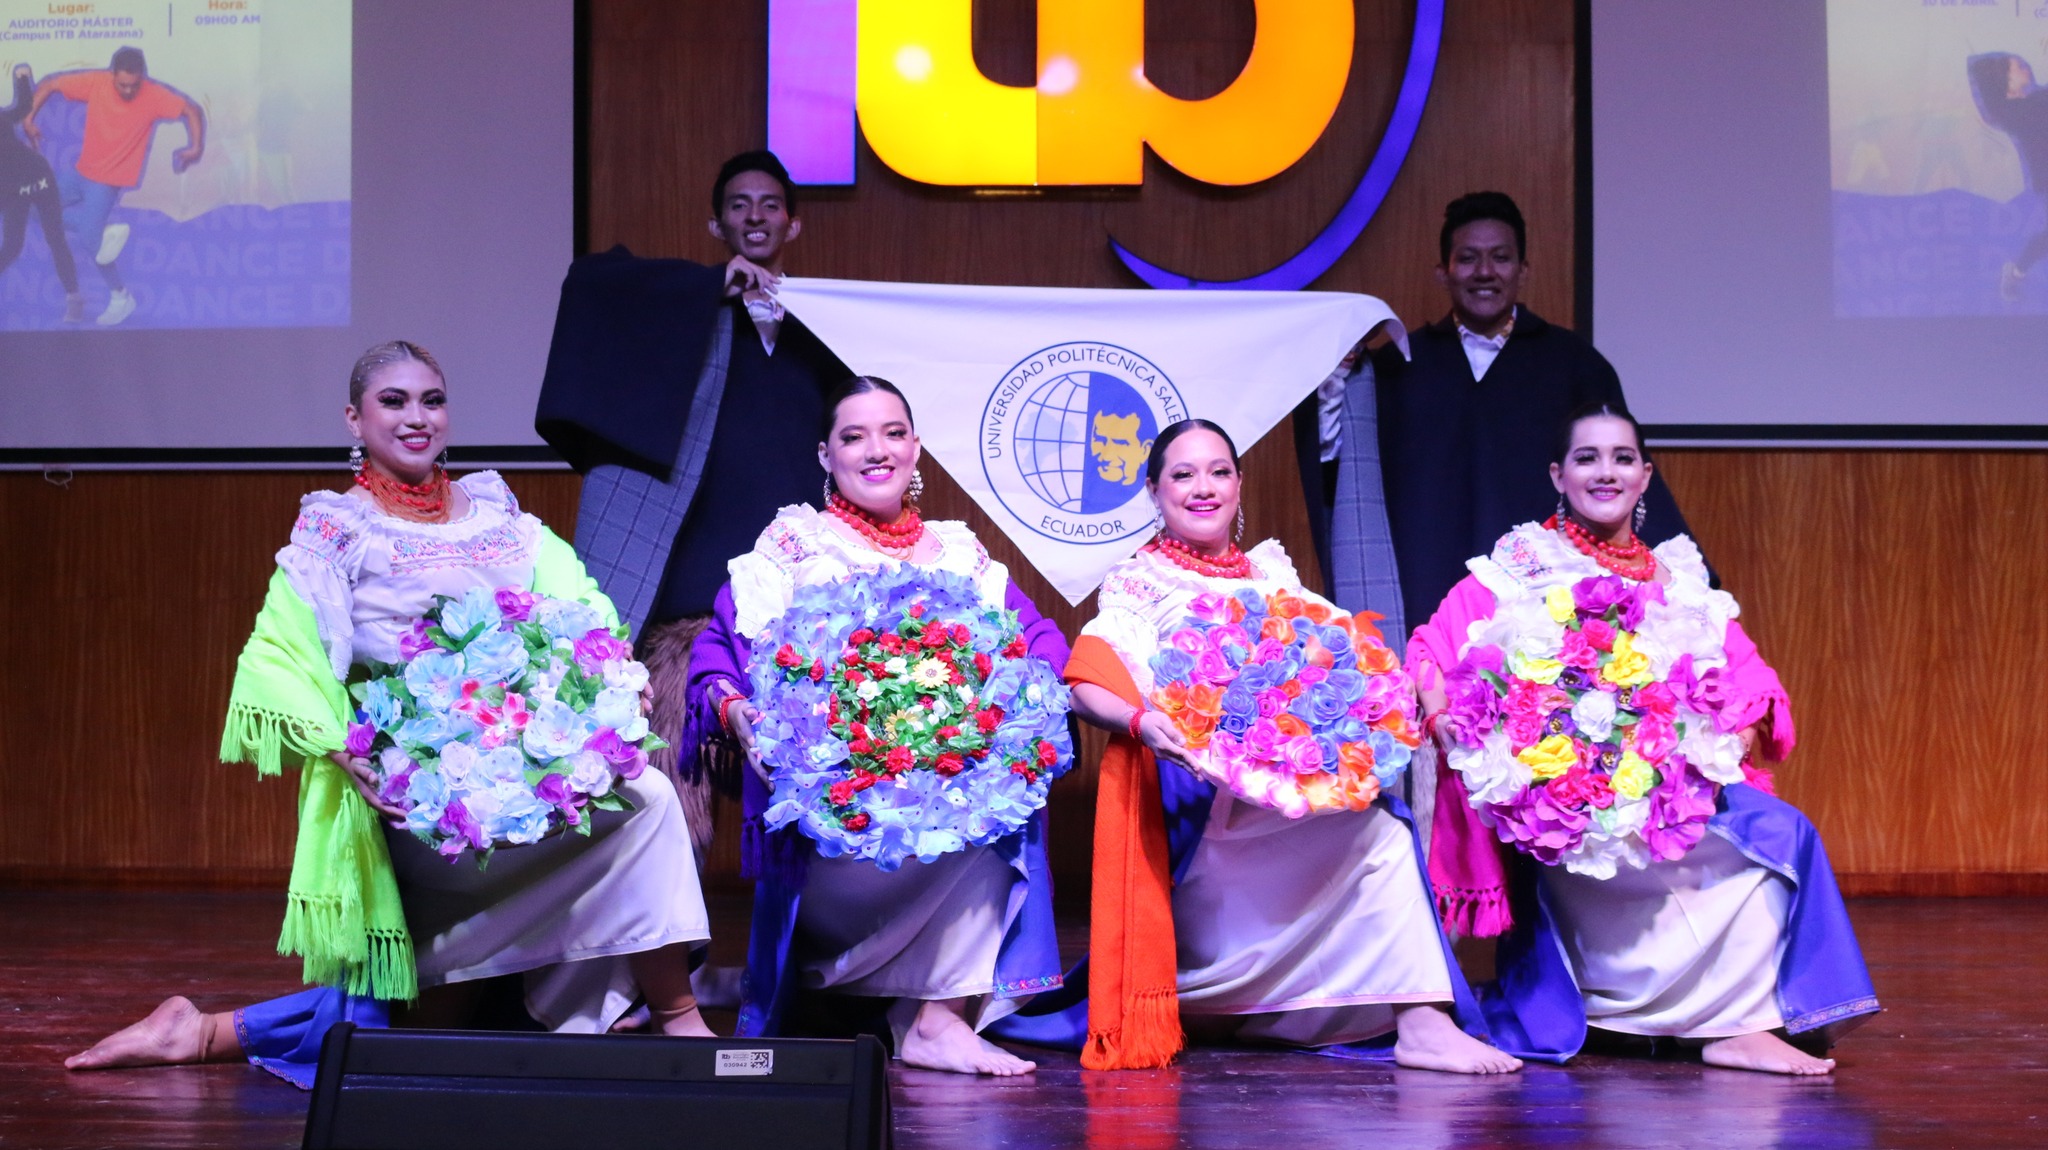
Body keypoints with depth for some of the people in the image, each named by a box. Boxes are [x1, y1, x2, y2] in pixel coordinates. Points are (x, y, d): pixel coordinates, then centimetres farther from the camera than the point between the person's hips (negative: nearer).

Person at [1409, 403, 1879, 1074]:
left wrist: (1741, 729, -12)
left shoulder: (1678, 580, 20)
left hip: (1674, 786, 5)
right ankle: (1730, 1021, -17)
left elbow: (1749, 682, 10)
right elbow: (1433, 649, -1)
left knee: (1786, 831, -24)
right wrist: (1442, 718, -21)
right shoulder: (1519, 569, 8)